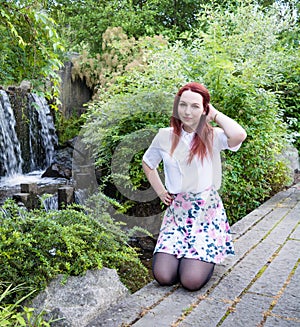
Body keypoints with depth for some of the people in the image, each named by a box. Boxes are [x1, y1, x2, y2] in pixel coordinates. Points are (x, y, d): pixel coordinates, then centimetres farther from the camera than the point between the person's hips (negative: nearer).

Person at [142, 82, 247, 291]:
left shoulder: (213, 136, -7)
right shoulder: (165, 136, 2)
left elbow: (239, 135, -31)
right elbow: (148, 164, 20)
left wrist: (215, 113, -14)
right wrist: (160, 192, 10)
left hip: (207, 212, -3)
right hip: (176, 211, 3)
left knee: (192, 281, -14)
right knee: (163, 277, -10)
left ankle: (207, 257, 21)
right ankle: (184, 254, 23)